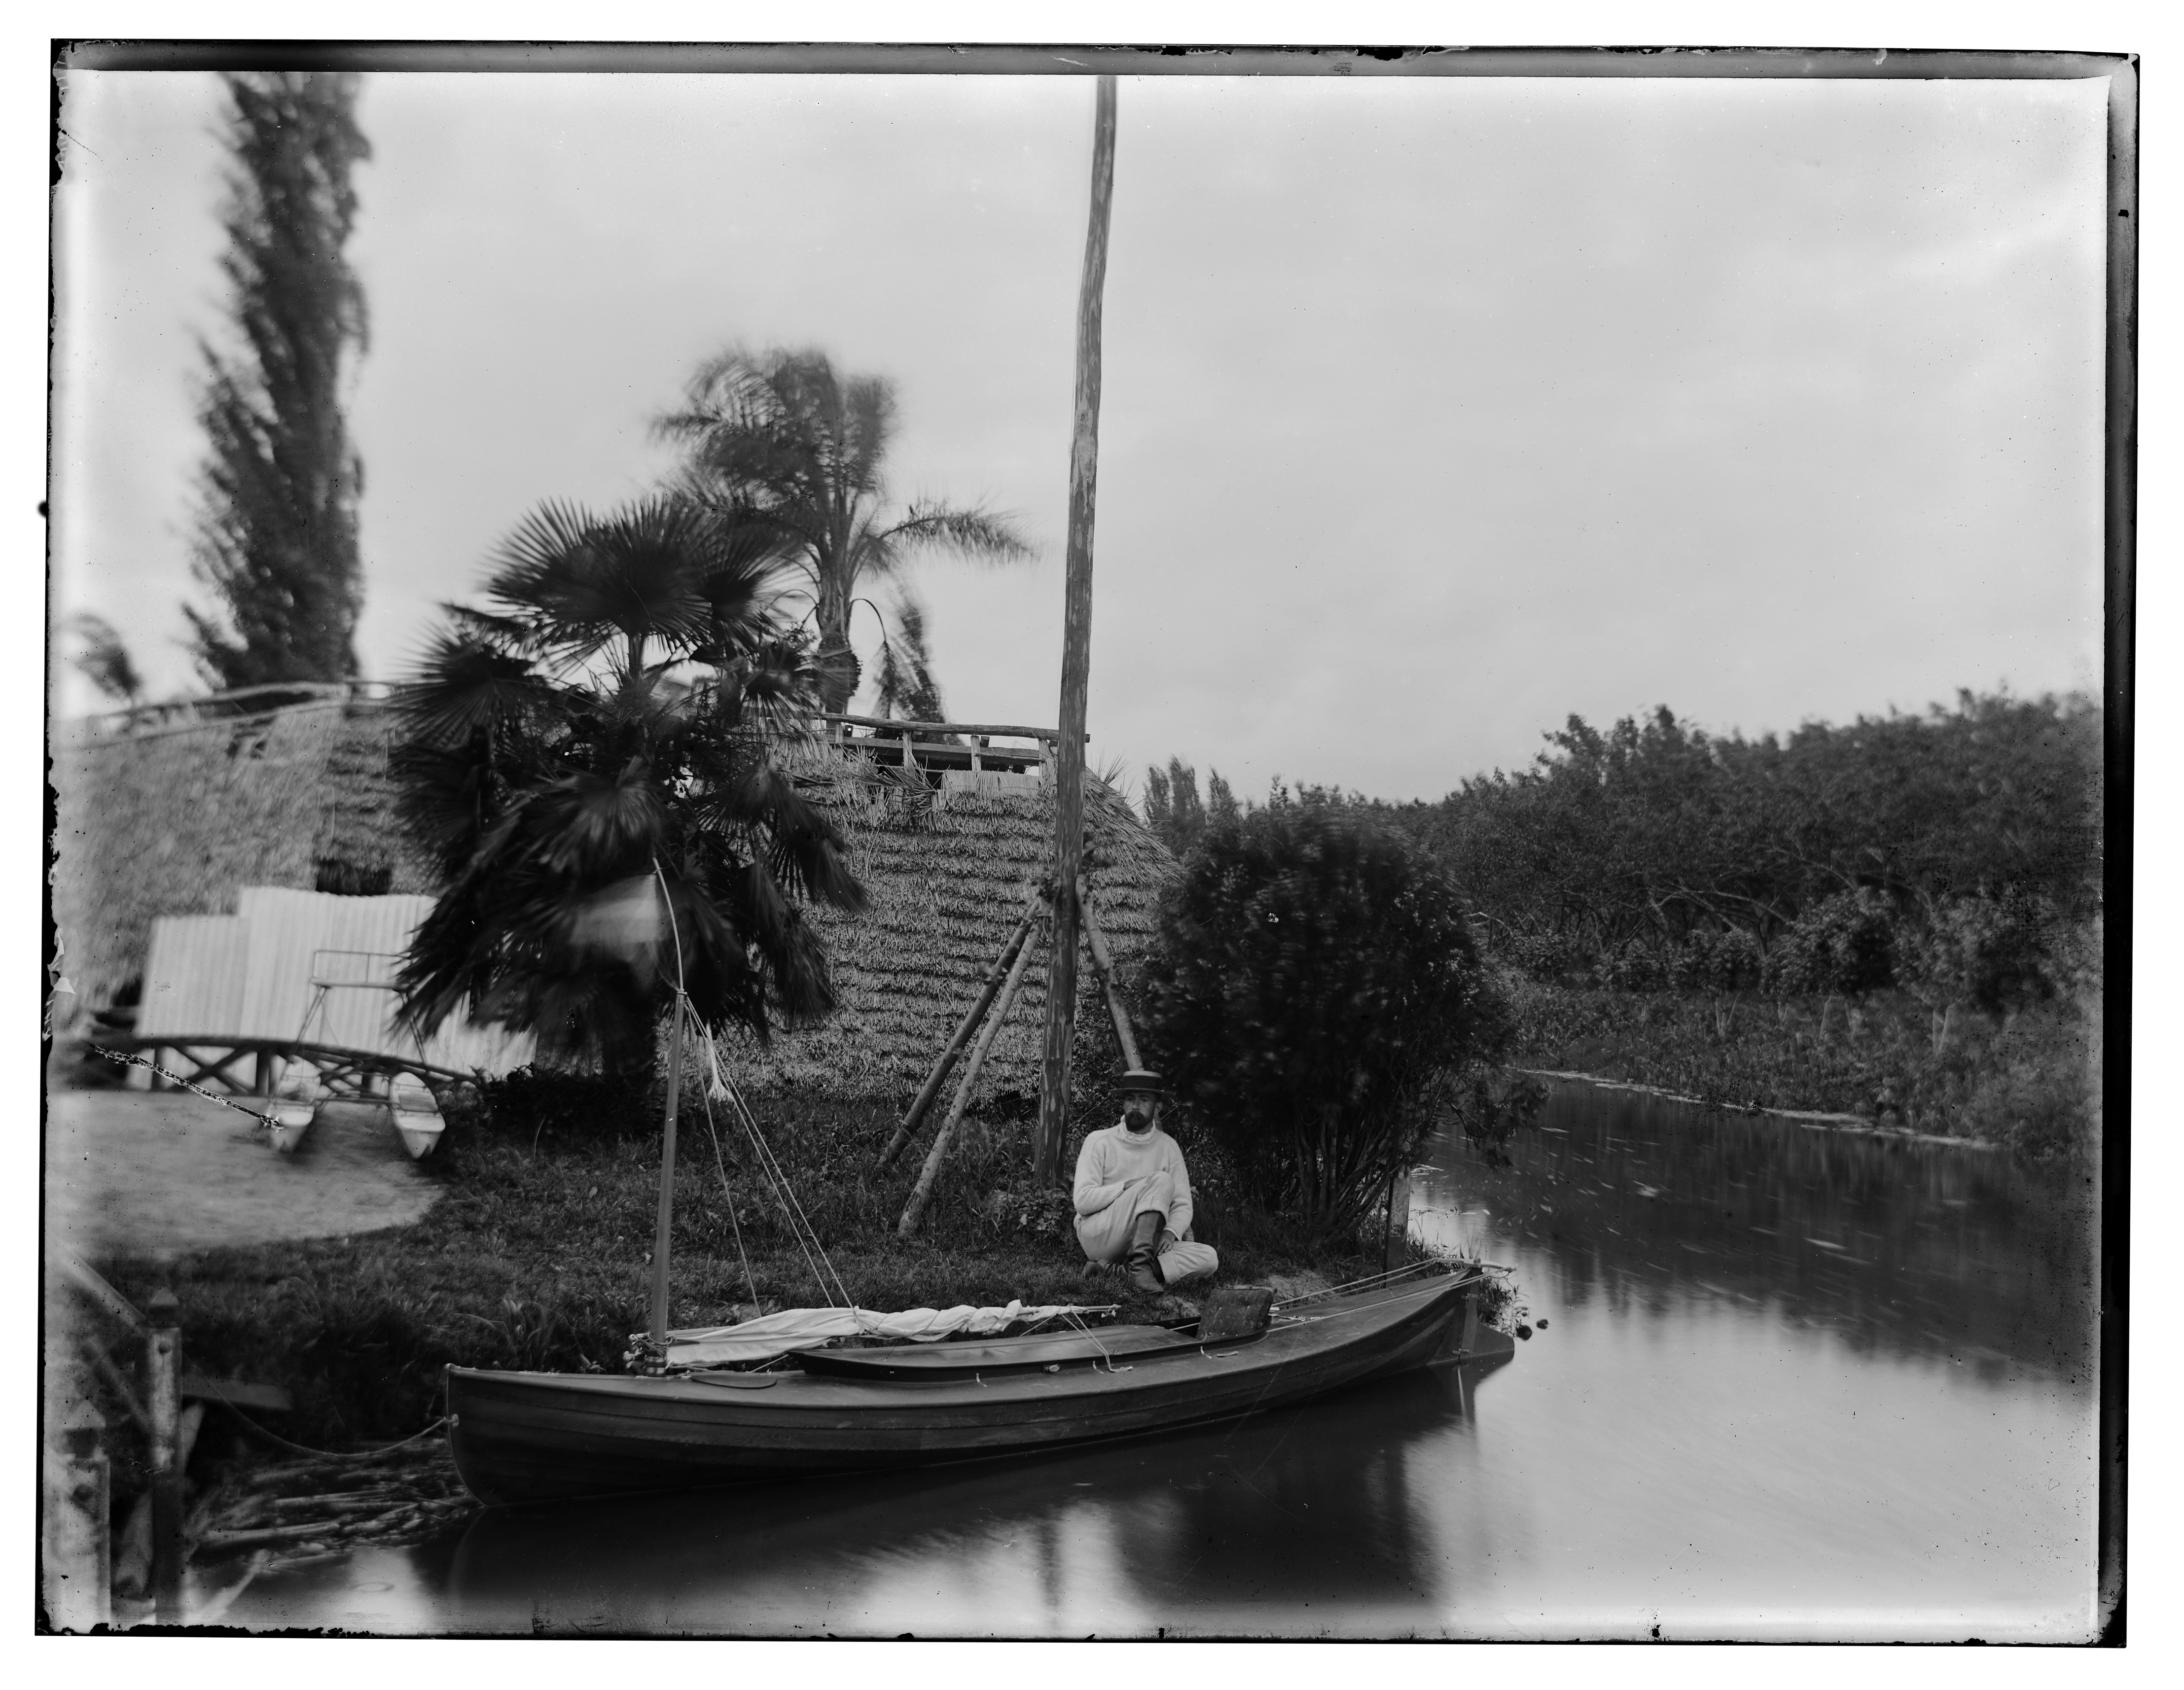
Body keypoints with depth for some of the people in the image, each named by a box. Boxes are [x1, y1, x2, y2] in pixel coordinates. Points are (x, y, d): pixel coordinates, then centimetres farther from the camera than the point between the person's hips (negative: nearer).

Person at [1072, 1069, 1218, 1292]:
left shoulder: (1167, 1146, 12)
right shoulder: (1099, 1141, 0)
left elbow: (1183, 1205, 7)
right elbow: (1084, 1201, -10)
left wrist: (1171, 1232, -14)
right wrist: (1129, 1185, -15)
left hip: (1141, 1242, 5)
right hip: (1097, 1236, -5)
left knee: (1208, 1258, -21)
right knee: (1161, 1180, -24)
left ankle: (1116, 1270, -30)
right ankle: (1140, 1262, -35)